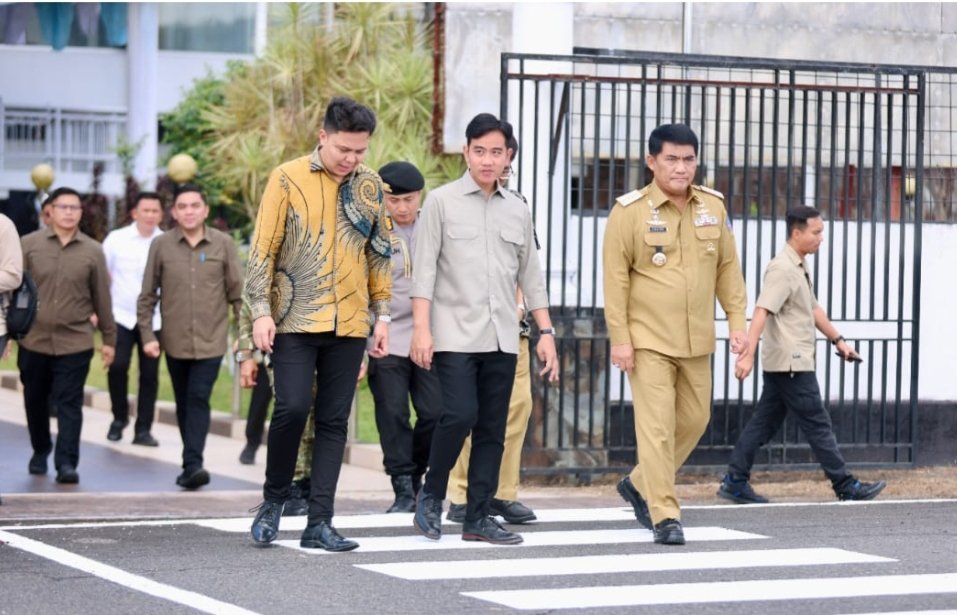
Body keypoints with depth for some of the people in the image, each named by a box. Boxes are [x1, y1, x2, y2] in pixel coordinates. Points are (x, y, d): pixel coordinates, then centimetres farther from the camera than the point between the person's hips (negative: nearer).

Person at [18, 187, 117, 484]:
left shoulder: (92, 251, 3)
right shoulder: (29, 245, 1)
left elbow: (102, 298, 7)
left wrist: (109, 338, 8)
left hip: (75, 343, -1)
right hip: (33, 341, 1)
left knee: (69, 405, -5)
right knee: (35, 401, 14)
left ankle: (66, 463, -6)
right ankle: (40, 451, 34)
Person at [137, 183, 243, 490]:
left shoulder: (223, 244, 0)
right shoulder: (161, 245, 1)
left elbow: (237, 292, 4)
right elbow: (148, 295, 5)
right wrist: (147, 335, -1)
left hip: (210, 341, -2)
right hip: (175, 342, 2)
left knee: (199, 399, -13)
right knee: (184, 404, 9)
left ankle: (192, 464, -18)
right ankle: (192, 466, 17)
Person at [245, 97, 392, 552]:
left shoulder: (370, 186, 8)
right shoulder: (288, 179, -2)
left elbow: (379, 253, 16)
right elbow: (263, 249, -3)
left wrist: (382, 314, 12)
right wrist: (261, 311, -9)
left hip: (349, 323, 4)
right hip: (296, 320, -4)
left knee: (334, 421, 3)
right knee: (293, 407, -15)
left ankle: (319, 522, 6)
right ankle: (274, 498, 8)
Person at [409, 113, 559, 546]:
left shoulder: (518, 210, 13)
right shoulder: (442, 202, 0)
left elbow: (530, 276, 17)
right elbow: (425, 269, -4)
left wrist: (546, 333, 11)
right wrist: (421, 328, -11)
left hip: (502, 338, 4)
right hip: (455, 334, -4)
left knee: (492, 429, 3)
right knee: (460, 415, -16)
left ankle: (477, 517, 10)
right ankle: (431, 497, 5)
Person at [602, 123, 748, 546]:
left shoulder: (713, 207, 6)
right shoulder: (630, 211, -7)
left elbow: (728, 268, 11)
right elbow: (616, 278, -8)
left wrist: (737, 321, 4)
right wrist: (619, 338, -11)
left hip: (697, 341, 5)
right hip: (648, 340, -5)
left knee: (694, 421, 13)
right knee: (656, 427, -8)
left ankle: (640, 485, 32)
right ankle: (665, 516, -4)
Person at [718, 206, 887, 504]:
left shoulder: (800, 267, 16)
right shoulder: (782, 269, -16)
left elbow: (813, 309, 26)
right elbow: (761, 313, -25)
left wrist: (838, 340, 26)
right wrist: (747, 356, -32)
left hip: (785, 363, 10)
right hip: (791, 363, -10)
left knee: (765, 421, 9)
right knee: (817, 424, -3)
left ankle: (734, 482, 9)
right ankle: (846, 486, 2)